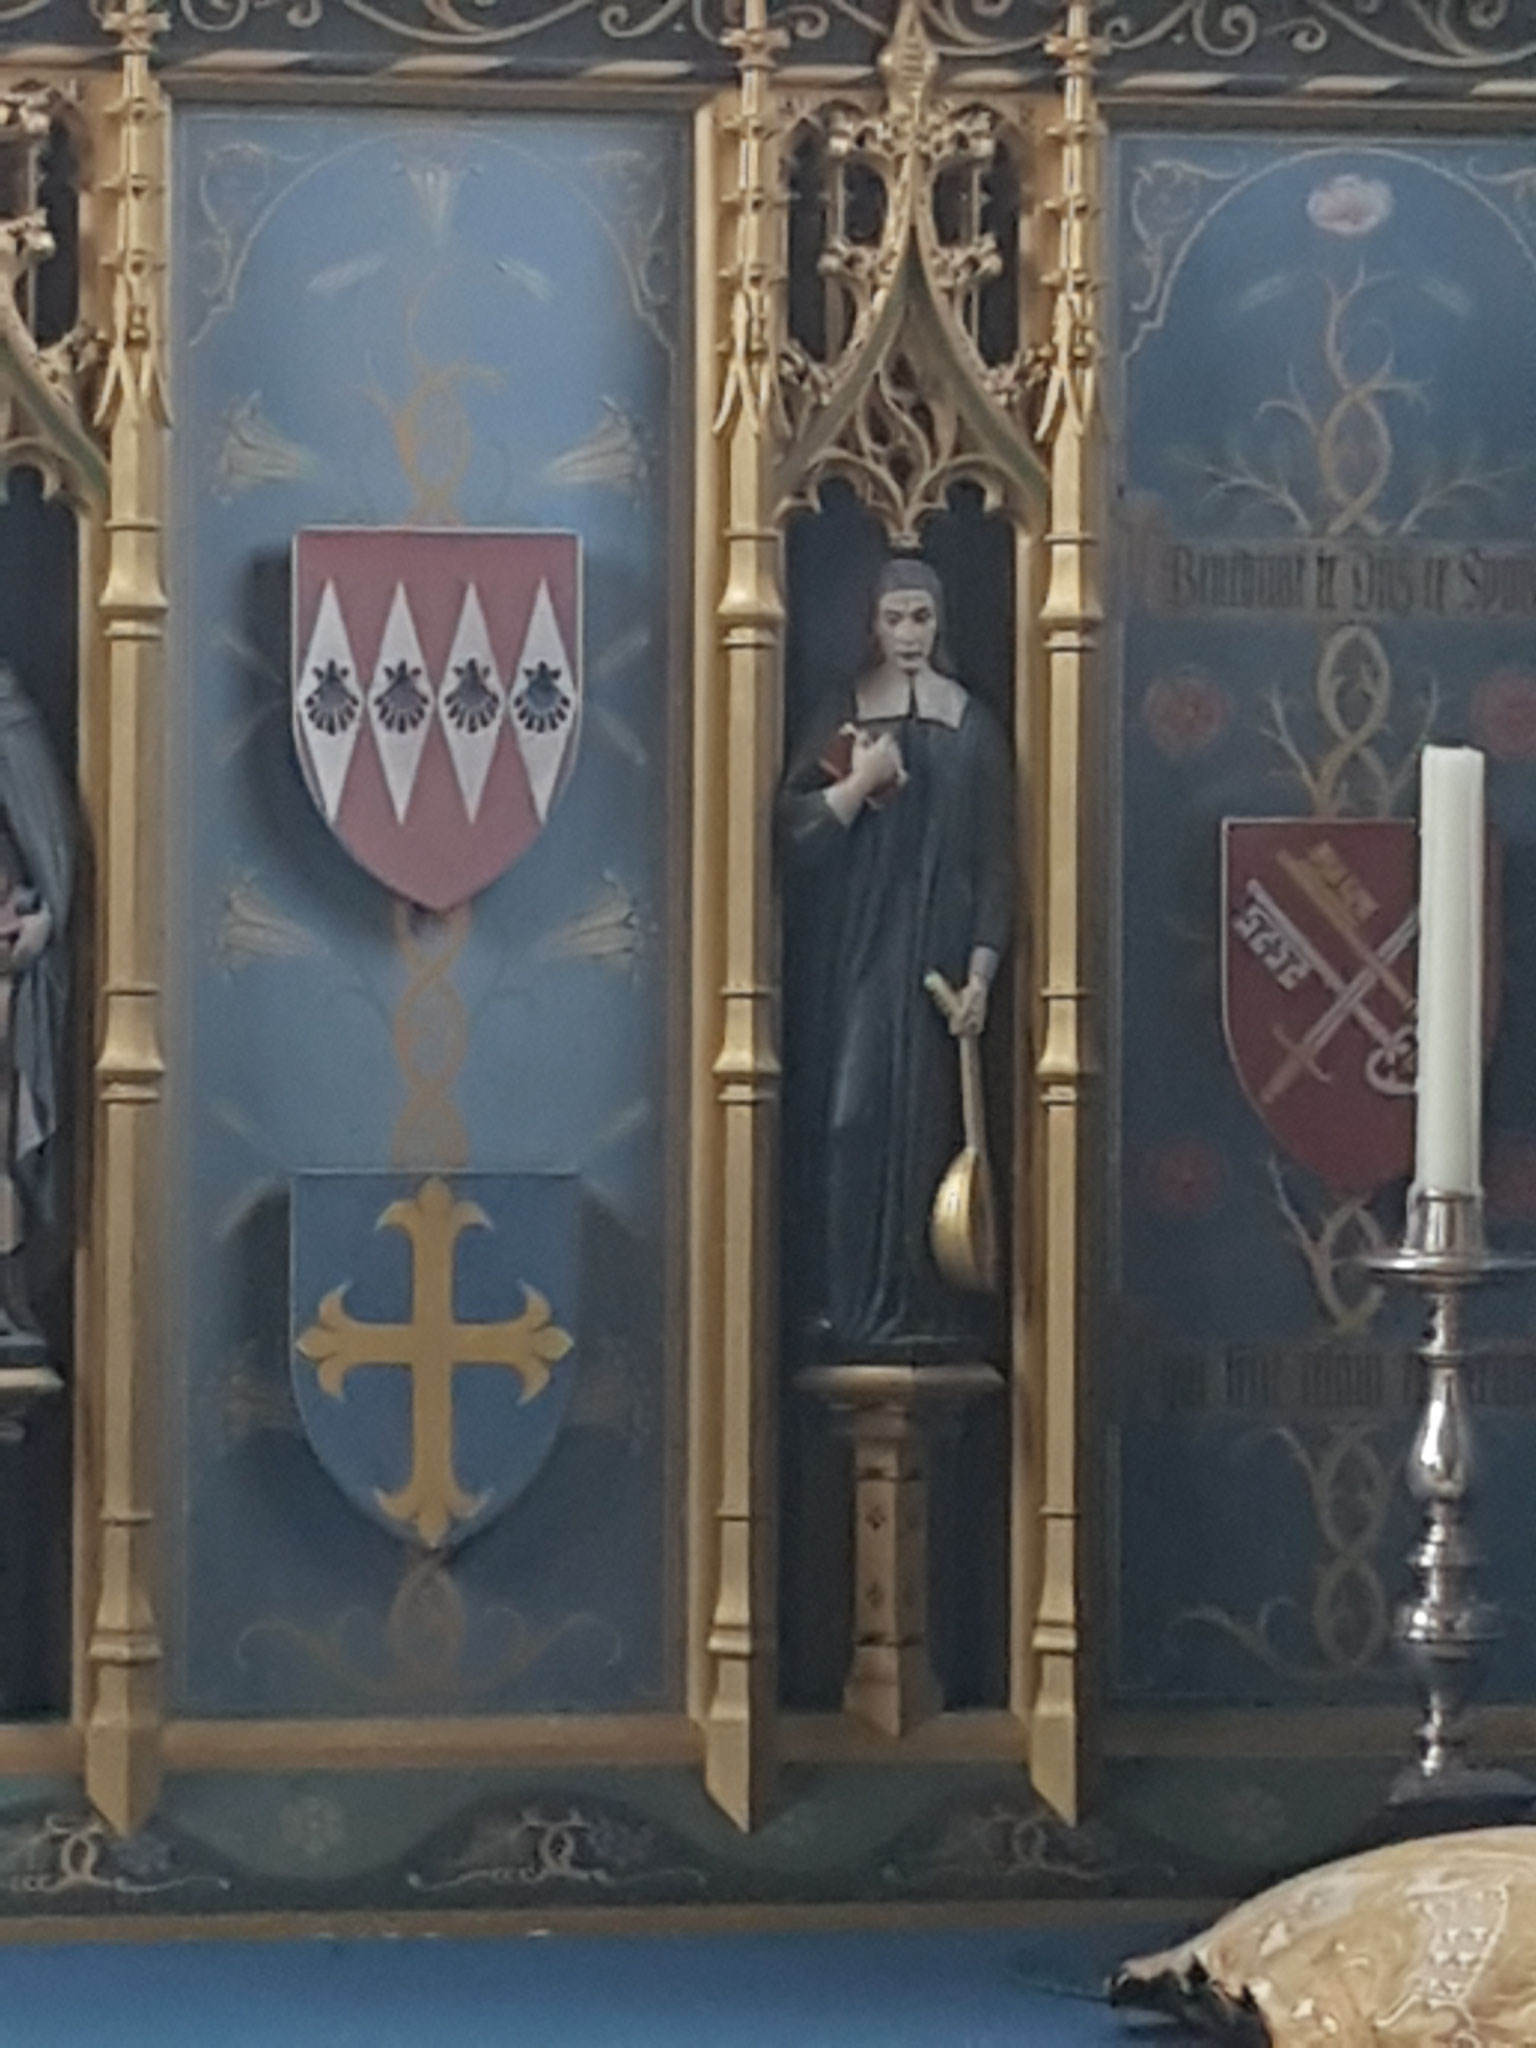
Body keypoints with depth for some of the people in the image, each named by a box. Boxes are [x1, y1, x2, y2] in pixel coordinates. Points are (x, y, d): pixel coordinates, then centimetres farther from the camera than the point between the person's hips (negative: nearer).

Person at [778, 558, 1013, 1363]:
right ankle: (857, 1310, 0)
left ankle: (926, 1311, 1)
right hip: (855, 950, 0)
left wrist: (982, 970, -7)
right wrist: (860, 784, -14)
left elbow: (996, 856, 1)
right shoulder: (842, 715, 6)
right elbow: (793, 823, -1)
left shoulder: (973, 724, 5)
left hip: (938, 951, 0)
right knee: (855, 1120, -4)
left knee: (929, 1121, -2)